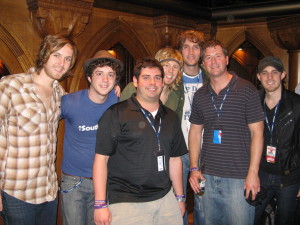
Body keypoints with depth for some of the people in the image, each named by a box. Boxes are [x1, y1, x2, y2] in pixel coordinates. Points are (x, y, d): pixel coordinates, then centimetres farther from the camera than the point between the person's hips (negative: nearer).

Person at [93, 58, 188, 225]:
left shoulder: (171, 117, 11)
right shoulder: (116, 114, -6)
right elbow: (101, 158, -8)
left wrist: (180, 197, 14)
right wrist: (100, 204, -12)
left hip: (165, 199, 5)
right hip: (126, 203, -4)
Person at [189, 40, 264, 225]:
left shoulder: (246, 90, -5)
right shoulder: (200, 95, 8)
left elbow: (257, 132, -6)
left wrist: (253, 172, -12)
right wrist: (194, 168, 5)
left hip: (239, 177, -4)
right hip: (208, 176, 5)